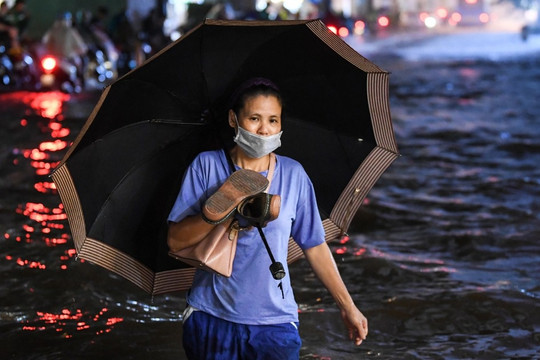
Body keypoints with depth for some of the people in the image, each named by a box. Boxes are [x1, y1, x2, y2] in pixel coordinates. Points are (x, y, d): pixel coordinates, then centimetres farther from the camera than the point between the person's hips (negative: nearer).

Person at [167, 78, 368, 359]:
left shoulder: (293, 174, 1)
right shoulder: (206, 166, -2)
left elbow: (314, 247, 7)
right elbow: (176, 241, -9)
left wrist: (347, 307, 8)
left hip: (274, 324, 0)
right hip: (211, 318, 0)